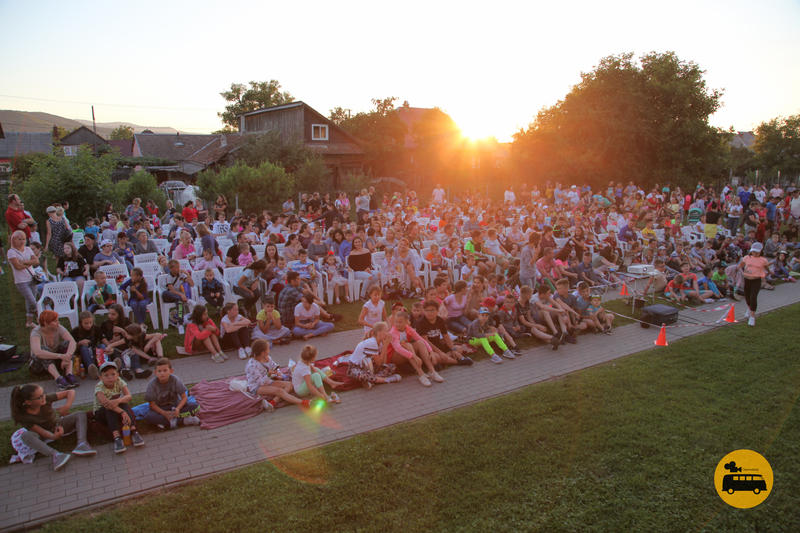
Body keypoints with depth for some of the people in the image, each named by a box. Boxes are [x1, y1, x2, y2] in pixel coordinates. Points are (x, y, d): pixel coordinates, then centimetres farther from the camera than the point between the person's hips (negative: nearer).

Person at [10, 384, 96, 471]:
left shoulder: (46, 399, -24)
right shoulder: (22, 416, -26)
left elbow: (71, 392, -18)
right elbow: (40, 431, -26)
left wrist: (66, 407, -32)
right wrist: (53, 436, -44)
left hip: (58, 426, 2)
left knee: (81, 414, -19)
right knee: (25, 435, -34)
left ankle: (81, 443, -42)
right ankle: (55, 455, -45)